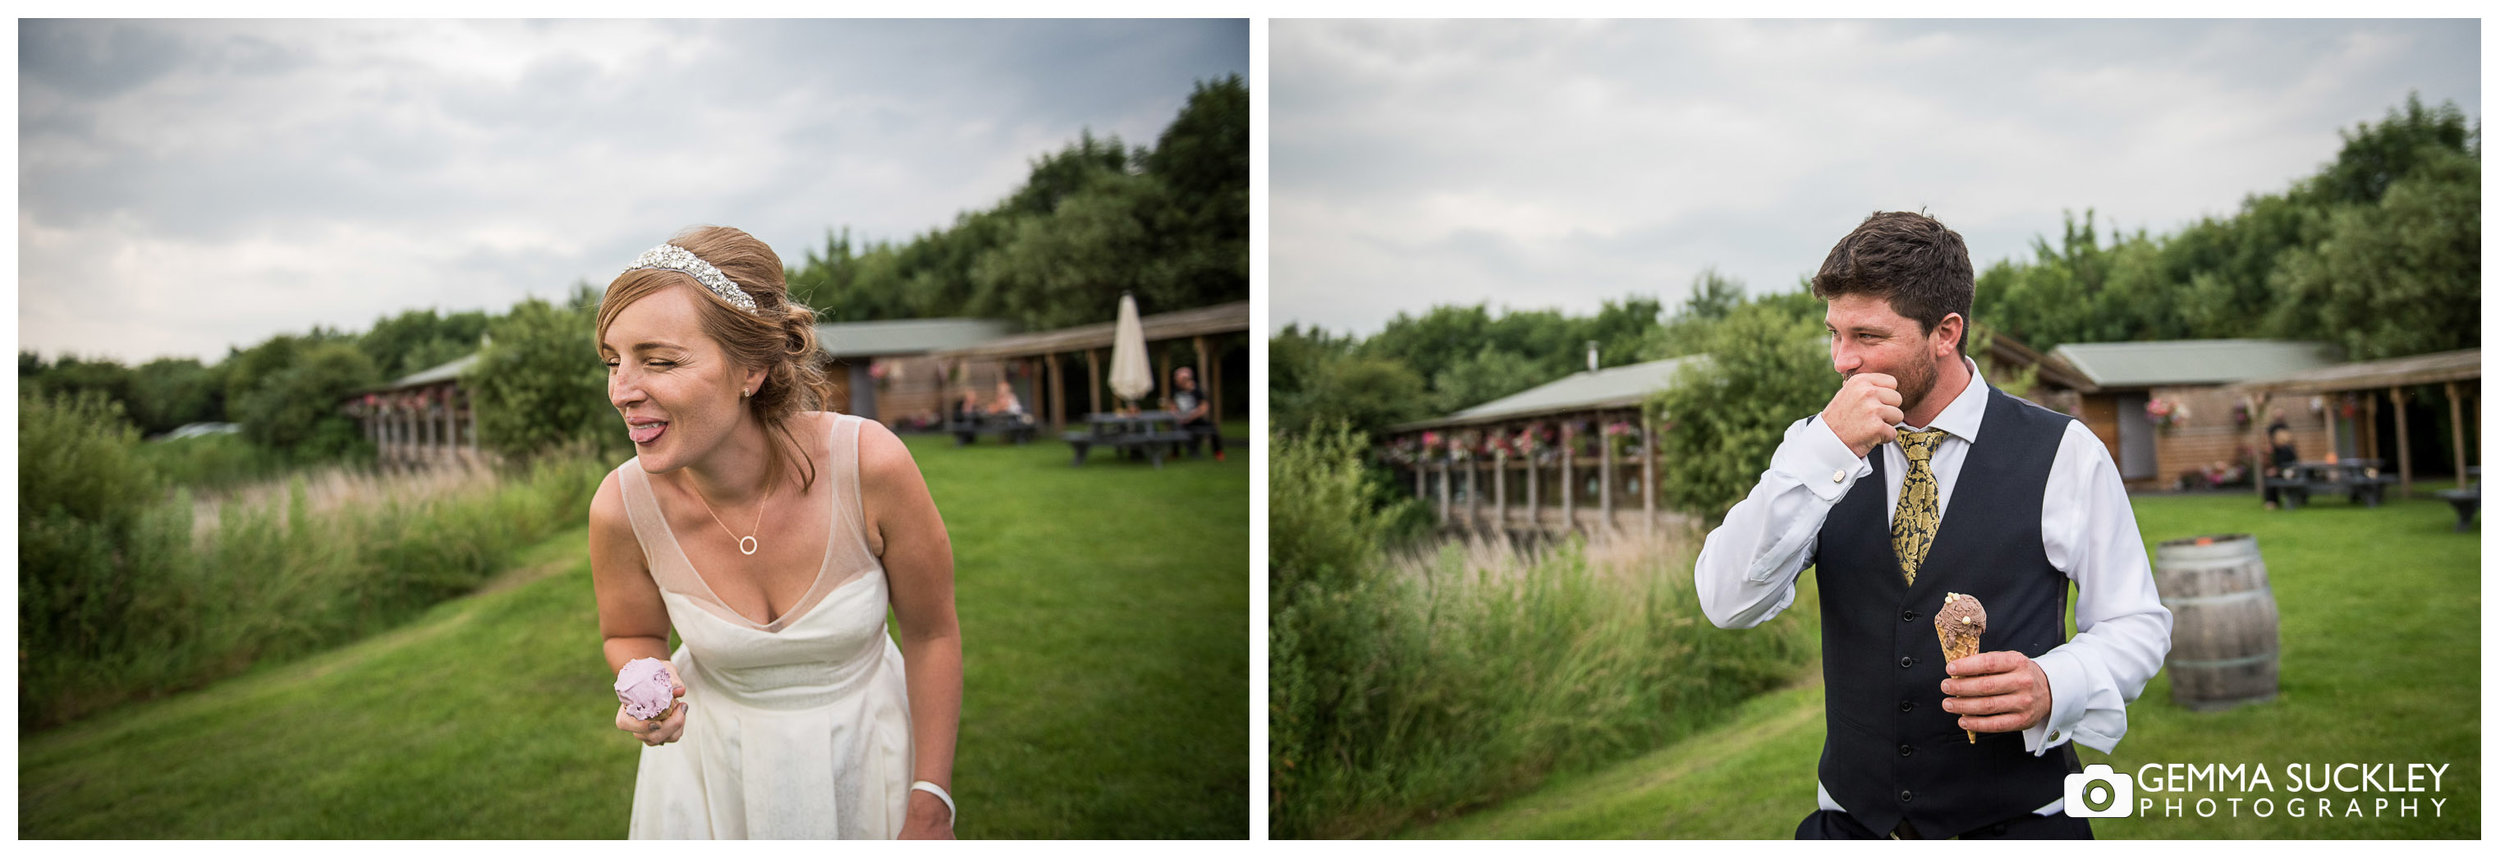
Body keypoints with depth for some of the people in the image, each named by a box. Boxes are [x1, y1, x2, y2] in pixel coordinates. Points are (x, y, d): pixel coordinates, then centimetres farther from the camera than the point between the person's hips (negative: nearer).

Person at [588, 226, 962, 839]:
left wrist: (930, 811, -9)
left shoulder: (870, 464, -29)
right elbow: (633, 636, -1)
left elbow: (932, 635, -13)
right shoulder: (622, 508, -23)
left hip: (866, 737, -1)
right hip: (713, 752, 1)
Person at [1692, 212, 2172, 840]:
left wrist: (2051, 687, -23)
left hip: (2016, 824, -2)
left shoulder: (2063, 454, -8)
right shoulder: (1820, 451, -2)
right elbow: (1727, 604, -14)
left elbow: (2137, 624, -1)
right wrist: (1824, 451, -24)